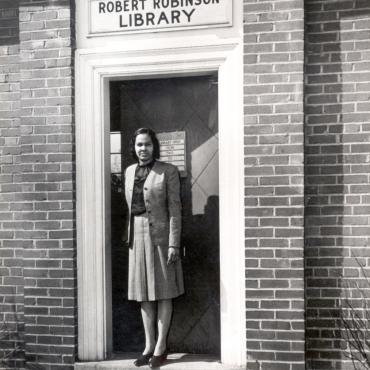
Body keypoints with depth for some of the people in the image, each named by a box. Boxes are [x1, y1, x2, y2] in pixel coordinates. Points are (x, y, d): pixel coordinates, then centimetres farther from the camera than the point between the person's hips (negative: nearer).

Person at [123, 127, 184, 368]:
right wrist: (129, 235, 10)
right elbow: (129, 206, 14)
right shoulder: (129, 171, 10)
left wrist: (174, 243, -15)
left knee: (163, 292, 4)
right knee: (143, 294, 10)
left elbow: (175, 209, -10)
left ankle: (161, 346, 16)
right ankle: (149, 345, 22)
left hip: (160, 236, -5)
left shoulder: (168, 171, -6)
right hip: (137, 236, 5)